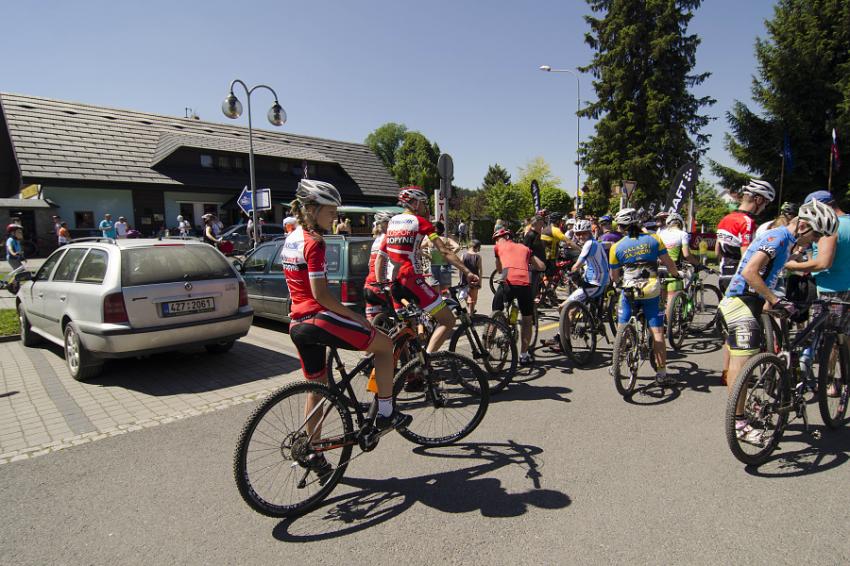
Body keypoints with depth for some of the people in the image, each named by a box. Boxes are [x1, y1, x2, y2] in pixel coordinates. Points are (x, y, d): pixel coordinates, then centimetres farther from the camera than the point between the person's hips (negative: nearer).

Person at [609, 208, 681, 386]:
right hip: (652, 291, 0)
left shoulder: (616, 247, 0)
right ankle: (661, 374, 6)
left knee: (621, 329, 16)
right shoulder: (654, 239, 0)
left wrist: (616, 281, 29)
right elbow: (668, 263, 3)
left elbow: (614, 276, 7)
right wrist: (676, 274, 23)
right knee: (657, 332, 4)